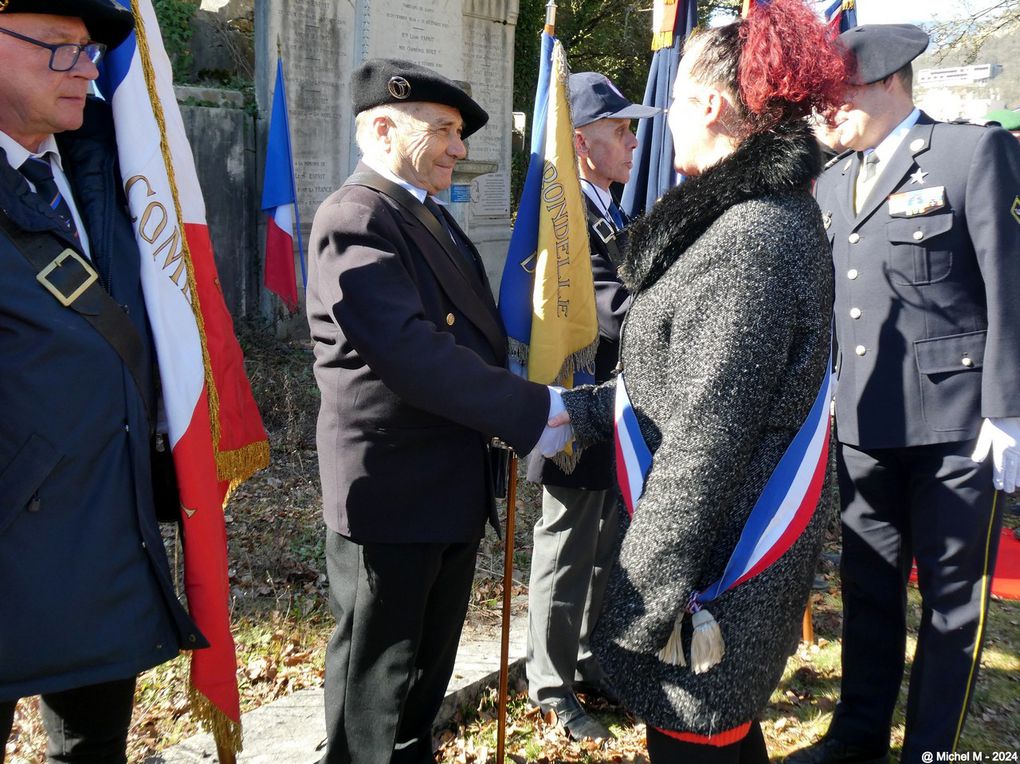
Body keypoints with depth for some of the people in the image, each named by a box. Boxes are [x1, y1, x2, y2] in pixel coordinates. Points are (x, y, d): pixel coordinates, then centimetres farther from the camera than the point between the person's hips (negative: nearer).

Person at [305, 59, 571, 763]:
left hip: (455, 487, 9)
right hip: (393, 493, -9)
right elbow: (412, 355, -28)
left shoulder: (432, 216, 14)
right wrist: (535, 411, -23)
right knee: (377, 678, 8)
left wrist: (521, 404, 2)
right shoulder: (357, 218, -18)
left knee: (430, 664, 23)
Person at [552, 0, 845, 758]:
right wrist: (581, 409, 13)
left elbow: (705, 442, -24)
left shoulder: (749, 240, -24)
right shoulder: (775, 216, 8)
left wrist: (648, 594, -18)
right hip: (745, 554, 10)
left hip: (716, 567, -9)